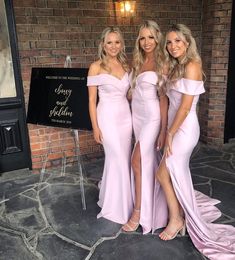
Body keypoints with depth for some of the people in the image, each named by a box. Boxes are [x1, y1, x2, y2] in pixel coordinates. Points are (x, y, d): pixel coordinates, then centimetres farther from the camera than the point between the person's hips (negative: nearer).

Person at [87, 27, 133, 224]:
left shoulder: (126, 65, 8)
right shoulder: (96, 67, -7)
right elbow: (92, 99, -7)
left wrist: (134, 116, 8)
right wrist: (95, 127, -9)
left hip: (126, 115, 5)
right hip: (108, 117, -5)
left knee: (124, 159, 11)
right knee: (118, 160, -2)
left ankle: (121, 200, 33)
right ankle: (117, 206, 18)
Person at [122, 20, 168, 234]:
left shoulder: (162, 64, -8)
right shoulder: (138, 62, 11)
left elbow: (164, 97, -12)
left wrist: (164, 129, -14)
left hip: (152, 118, -6)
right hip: (137, 116, 6)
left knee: (138, 162, -8)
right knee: (148, 162, 14)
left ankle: (138, 213, 5)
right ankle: (151, 202, 30)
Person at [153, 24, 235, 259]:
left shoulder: (191, 66, -15)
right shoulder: (175, 67, 12)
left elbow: (185, 106, -19)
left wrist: (170, 133, -14)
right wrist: (168, 131, 9)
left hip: (184, 128, -8)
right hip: (175, 126, 8)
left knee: (163, 174, -2)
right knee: (176, 174, 15)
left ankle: (176, 219, 17)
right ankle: (180, 214, 34)